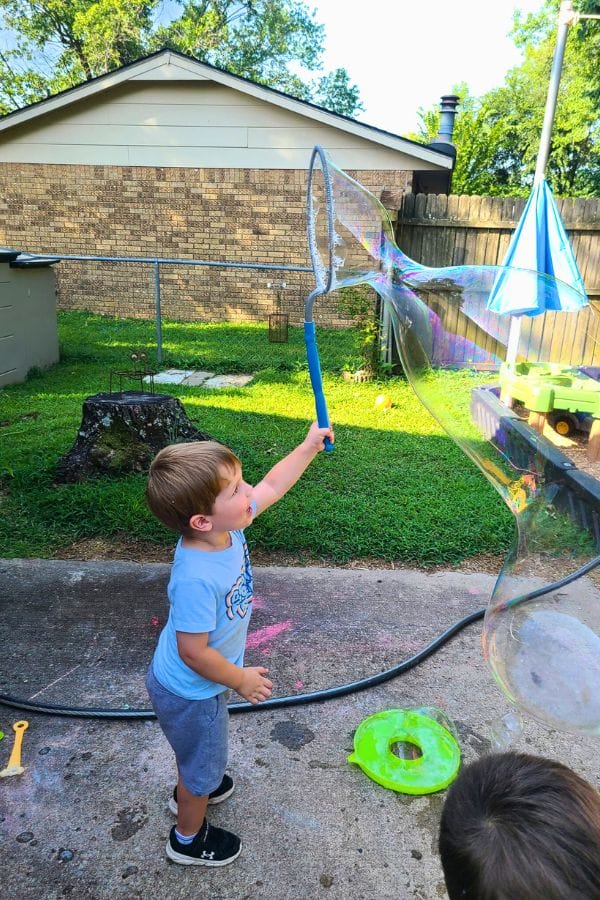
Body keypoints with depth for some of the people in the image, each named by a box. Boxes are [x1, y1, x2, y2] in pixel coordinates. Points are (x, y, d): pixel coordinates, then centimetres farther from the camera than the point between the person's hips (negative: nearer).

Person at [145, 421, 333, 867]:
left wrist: (309, 446, -1)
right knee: (203, 764, 20)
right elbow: (193, 651, -32)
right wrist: (241, 680, -18)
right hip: (190, 693, -7)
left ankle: (190, 790, 65)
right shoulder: (196, 579, -43)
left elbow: (272, 486, -4)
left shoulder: (224, 526, -20)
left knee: (197, 750, 35)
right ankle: (189, 838, 49)